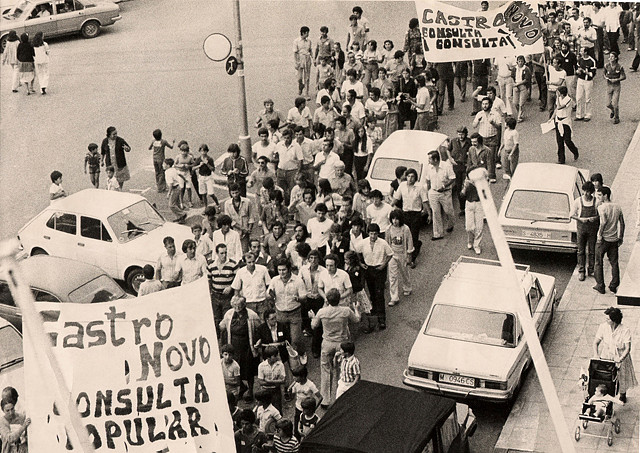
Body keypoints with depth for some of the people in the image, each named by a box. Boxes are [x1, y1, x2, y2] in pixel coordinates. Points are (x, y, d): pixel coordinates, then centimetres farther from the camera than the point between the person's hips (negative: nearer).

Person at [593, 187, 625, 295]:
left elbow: (603, 222, -27)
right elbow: (622, 223, 7)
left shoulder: (601, 207, -14)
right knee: (614, 262, 14)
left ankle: (600, 286, 12)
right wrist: (621, 237, 15)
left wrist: (600, 234, -17)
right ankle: (614, 286, 19)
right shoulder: (617, 207, 4)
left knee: (599, 263, 8)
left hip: (603, 239, -5)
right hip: (614, 239, 5)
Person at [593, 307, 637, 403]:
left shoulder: (625, 330, -22)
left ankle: (622, 395, 46)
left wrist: (620, 360, -38)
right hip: (606, 357, 1)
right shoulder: (603, 327, -15)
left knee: (621, 377, 16)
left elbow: (627, 348, -23)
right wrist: (596, 355, -22)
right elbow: (595, 342, -6)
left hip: (620, 357, -1)